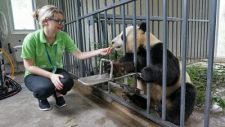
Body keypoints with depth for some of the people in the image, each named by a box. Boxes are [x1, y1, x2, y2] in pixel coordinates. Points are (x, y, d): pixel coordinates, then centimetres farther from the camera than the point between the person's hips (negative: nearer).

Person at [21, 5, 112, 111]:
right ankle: (41, 98, 6)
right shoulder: (31, 39, -24)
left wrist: (99, 51, -27)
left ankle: (57, 93, 11)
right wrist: (51, 75, -30)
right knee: (46, 87, -34)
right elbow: (29, 66, -19)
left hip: (55, 70, 3)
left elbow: (79, 55, -15)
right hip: (35, 74, -2)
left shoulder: (63, 37, -14)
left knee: (68, 82, -28)